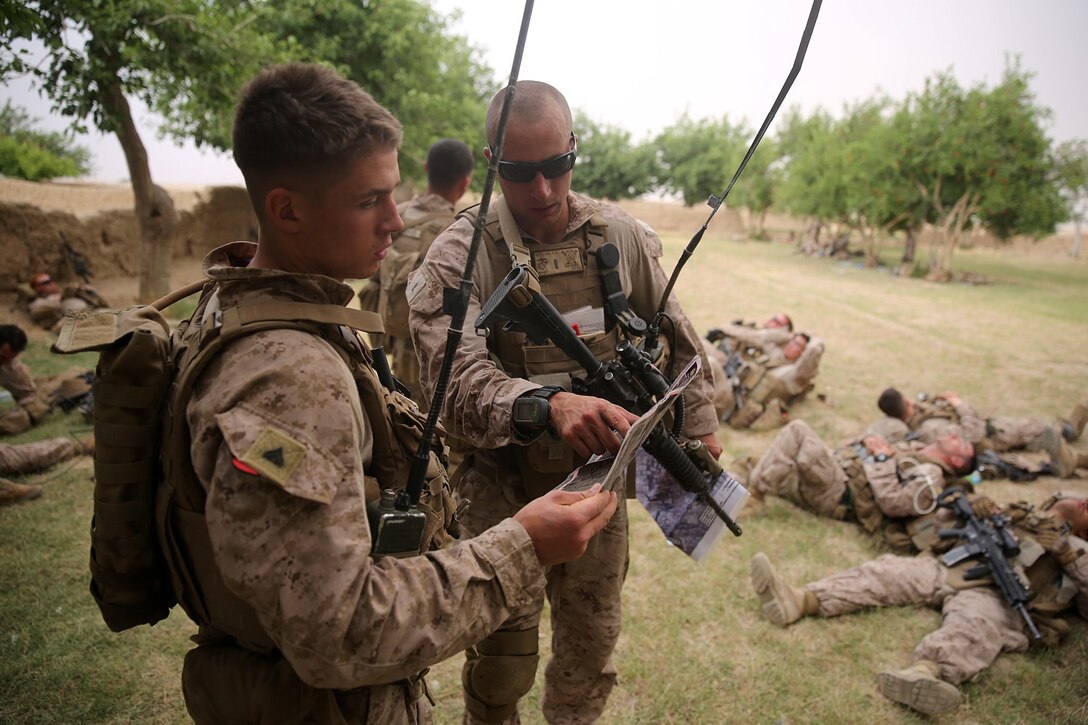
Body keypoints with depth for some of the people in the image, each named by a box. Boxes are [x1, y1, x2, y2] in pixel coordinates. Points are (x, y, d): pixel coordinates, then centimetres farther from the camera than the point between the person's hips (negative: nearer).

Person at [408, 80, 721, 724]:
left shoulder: (624, 237, -4)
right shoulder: (460, 254, -16)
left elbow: (673, 336, 9)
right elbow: (456, 376, -30)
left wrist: (699, 423, 10)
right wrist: (548, 404, -47)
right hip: (502, 485, -3)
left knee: (592, 644, 20)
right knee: (502, 659, 13)